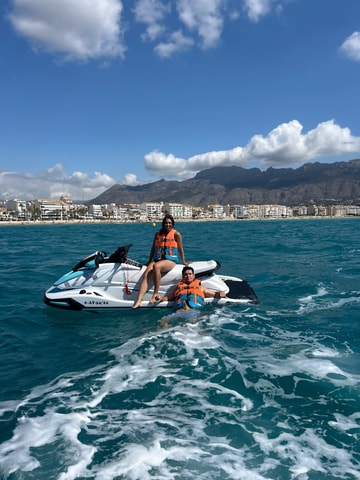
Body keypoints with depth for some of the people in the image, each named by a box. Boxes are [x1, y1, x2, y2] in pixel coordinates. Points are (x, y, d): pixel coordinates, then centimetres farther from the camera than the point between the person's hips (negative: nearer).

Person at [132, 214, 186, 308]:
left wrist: (183, 263, 11)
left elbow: (180, 249, 7)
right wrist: (149, 261, 20)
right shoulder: (158, 234, 15)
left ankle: (156, 294, -30)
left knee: (156, 266, -37)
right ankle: (138, 301, -32)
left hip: (170, 260, -4)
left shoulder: (176, 234, 2)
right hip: (157, 259, 5)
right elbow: (153, 248, 20)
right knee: (146, 274, -23)